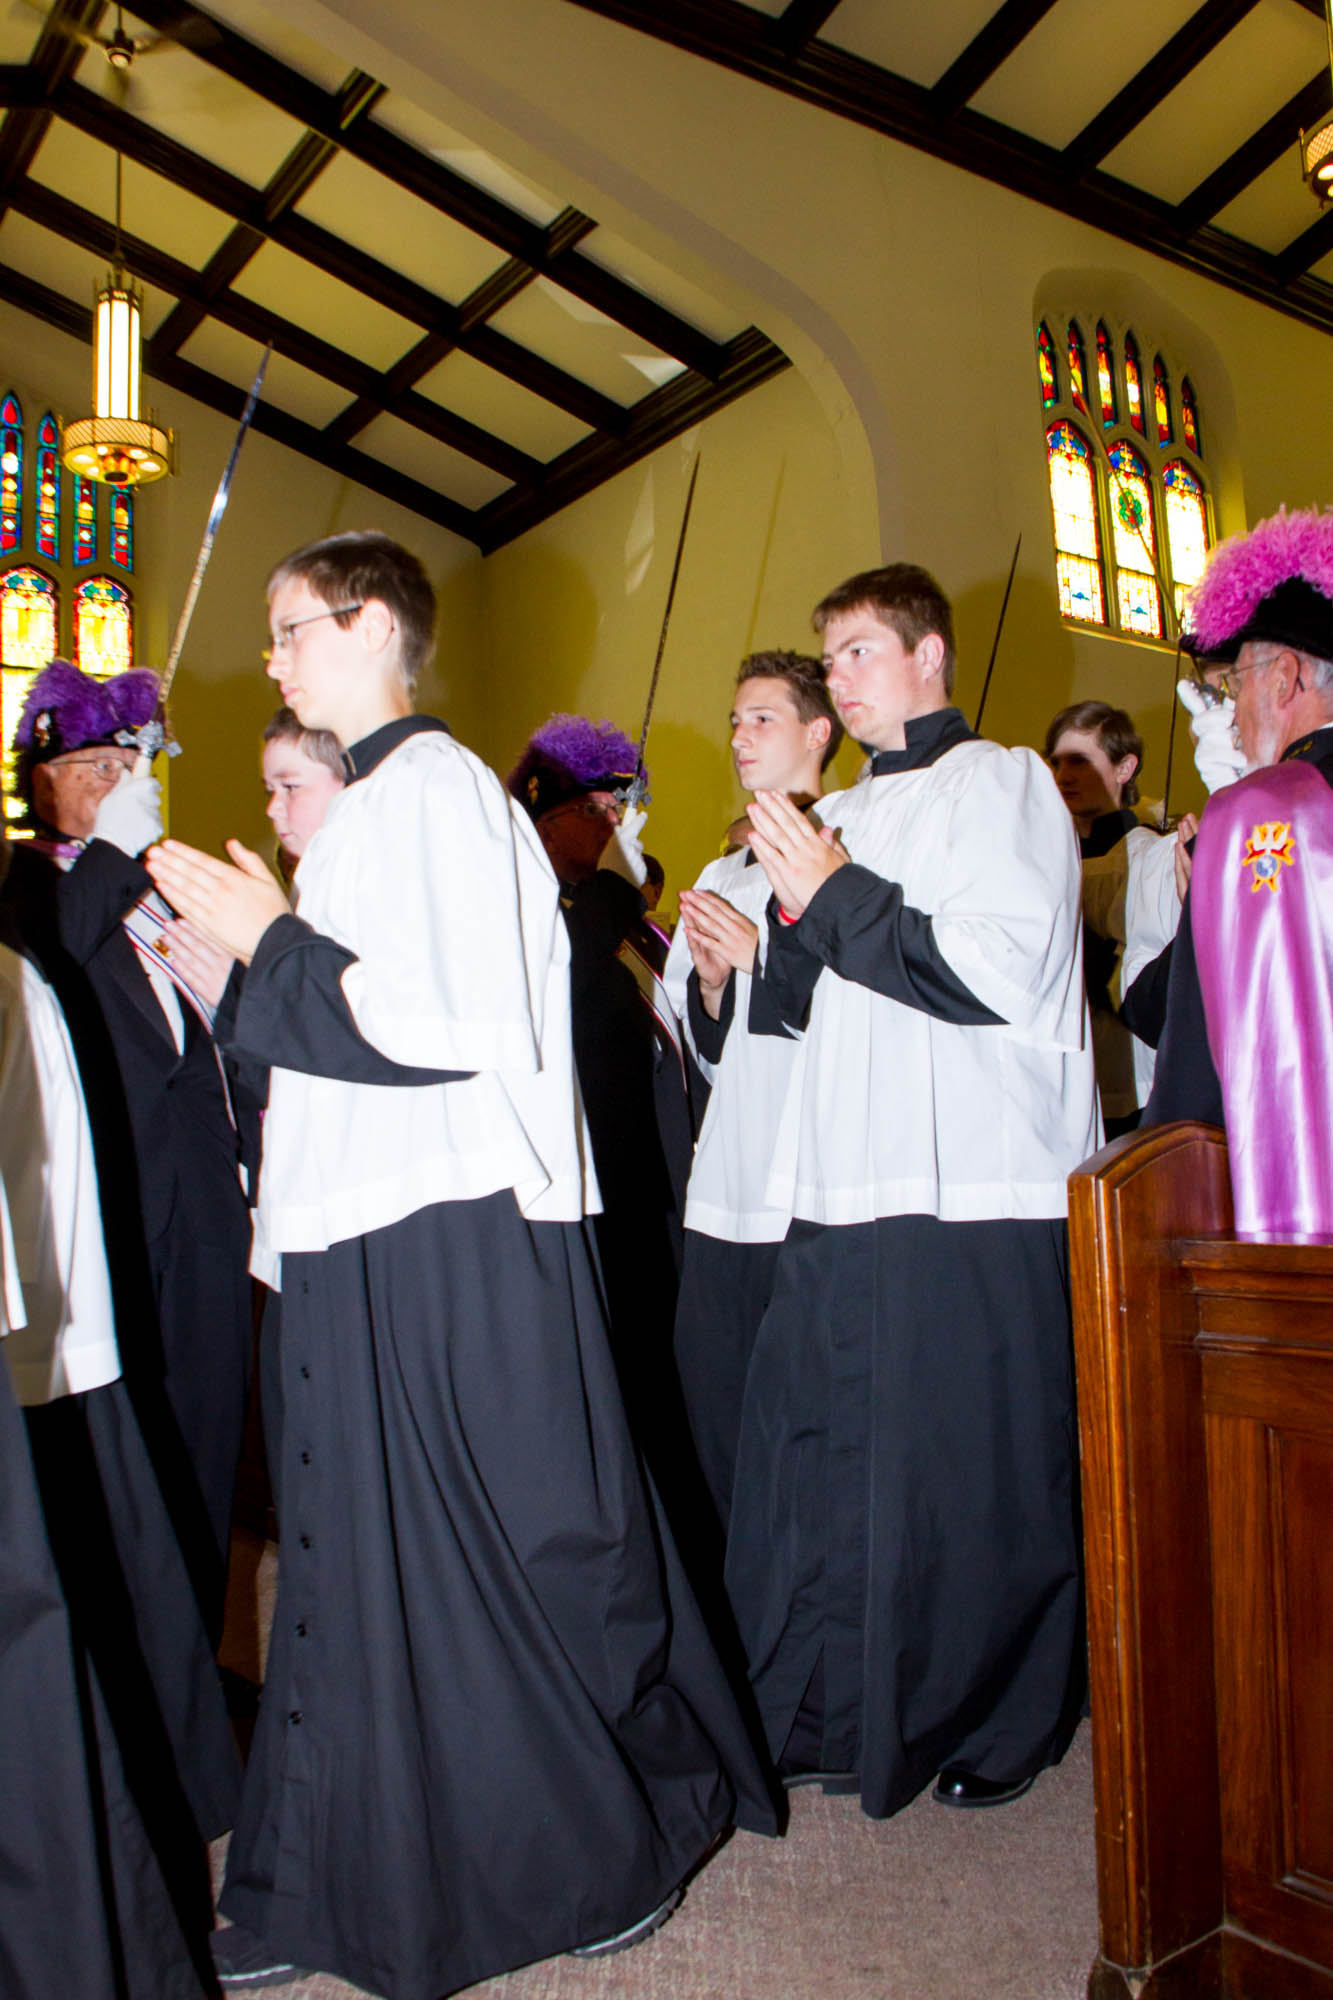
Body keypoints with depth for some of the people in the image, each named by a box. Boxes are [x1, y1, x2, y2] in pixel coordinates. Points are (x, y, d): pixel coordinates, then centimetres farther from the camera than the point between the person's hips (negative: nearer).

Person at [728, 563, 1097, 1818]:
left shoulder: (999, 783, 0)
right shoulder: (842, 818, 19)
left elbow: (1002, 970, -14)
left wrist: (835, 899, -10)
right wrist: (788, 921, 2)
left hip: (974, 1201, -6)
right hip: (844, 1198, 7)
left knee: (968, 1480, 2)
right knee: (812, 1459, 9)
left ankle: (994, 1729, 22)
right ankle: (832, 1718, 26)